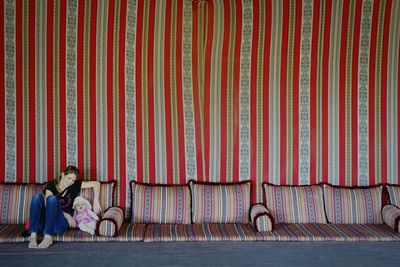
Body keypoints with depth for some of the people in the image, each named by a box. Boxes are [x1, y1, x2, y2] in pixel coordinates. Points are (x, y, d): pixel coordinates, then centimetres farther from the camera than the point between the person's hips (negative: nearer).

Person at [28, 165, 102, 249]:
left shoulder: (75, 186, 8)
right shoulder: (51, 185, 7)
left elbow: (96, 183, 8)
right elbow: (48, 205, -7)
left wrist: (96, 202, -2)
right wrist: (67, 215, -17)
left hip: (62, 222, -1)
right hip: (45, 222, 1)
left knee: (52, 198, -27)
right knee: (37, 197, -24)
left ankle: (48, 237, -33)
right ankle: (33, 236, -33)